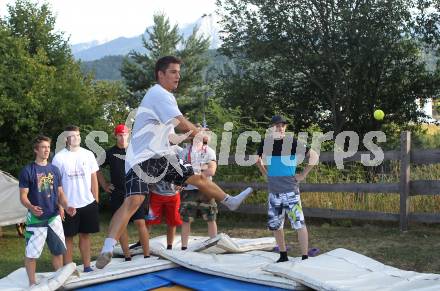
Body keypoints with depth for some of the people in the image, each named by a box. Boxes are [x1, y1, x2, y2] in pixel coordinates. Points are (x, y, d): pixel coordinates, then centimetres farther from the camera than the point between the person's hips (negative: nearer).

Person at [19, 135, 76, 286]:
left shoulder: (54, 169, 8)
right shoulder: (28, 170, -7)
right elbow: (23, 196, -8)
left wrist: (66, 207, -6)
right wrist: (31, 207, -28)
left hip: (54, 217, 5)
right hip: (36, 218, -5)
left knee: (58, 250, 12)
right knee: (31, 252, -1)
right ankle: (32, 283, 13)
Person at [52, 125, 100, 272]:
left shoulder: (88, 154, 3)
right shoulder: (59, 157, -5)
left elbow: (94, 178, 9)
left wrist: (96, 199, 6)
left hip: (88, 203, 3)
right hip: (68, 205, -2)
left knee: (85, 235, 10)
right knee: (68, 237, 5)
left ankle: (87, 266, 18)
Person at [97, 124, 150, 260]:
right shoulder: (109, 152, 4)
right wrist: (104, 185, 7)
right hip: (117, 195, 1)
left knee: (140, 223, -6)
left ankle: (147, 255, -2)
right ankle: (127, 256, 10)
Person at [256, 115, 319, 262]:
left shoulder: (292, 143, -8)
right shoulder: (266, 143, 3)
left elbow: (314, 156, -5)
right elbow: (258, 159, 24)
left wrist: (303, 174, -6)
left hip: (290, 190, -5)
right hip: (273, 191, 5)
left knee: (299, 223, -8)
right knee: (275, 225, 11)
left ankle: (305, 258, -3)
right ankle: (283, 256, 26)